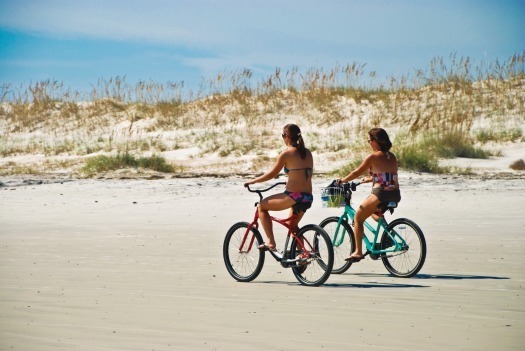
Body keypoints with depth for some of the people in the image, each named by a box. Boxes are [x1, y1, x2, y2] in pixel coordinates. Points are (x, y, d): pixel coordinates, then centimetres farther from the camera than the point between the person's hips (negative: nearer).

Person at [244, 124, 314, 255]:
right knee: (293, 225, 30)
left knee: (262, 206, 12)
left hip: (293, 196, -7)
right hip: (308, 198, 7)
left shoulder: (287, 153, -7)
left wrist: (252, 181, 11)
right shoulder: (307, 153, 12)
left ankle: (270, 242, 3)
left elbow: (272, 174, -2)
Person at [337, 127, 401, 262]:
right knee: (373, 211, 37)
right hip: (395, 195, 7)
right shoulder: (392, 157, 14)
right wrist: (370, 178, 40)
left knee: (358, 218, 11)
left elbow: (357, 173, -2)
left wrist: (342, 180, 12)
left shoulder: (373, 157, -6)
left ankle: (358, 252, 5)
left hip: (380, 194, -7)